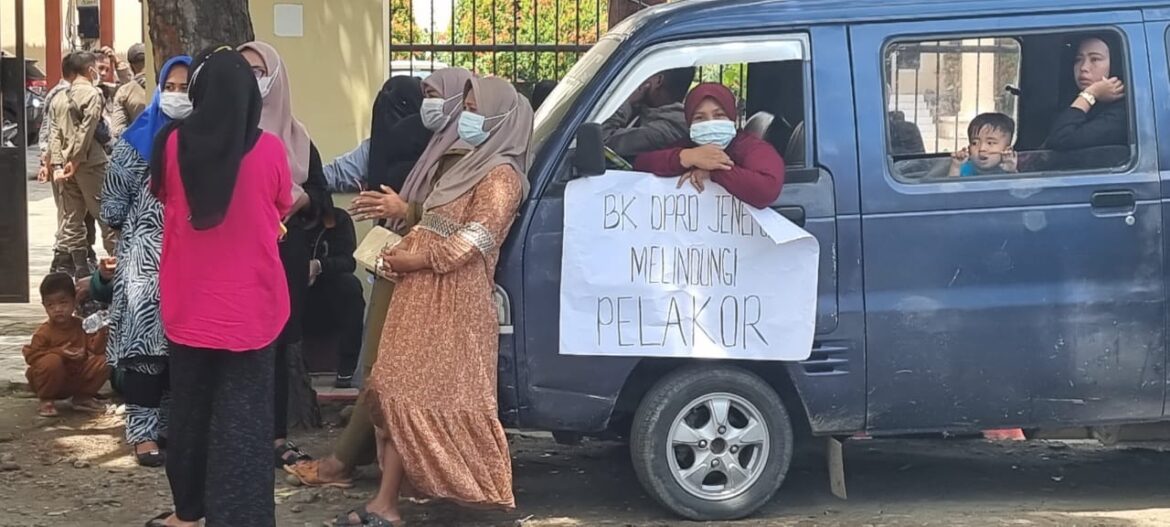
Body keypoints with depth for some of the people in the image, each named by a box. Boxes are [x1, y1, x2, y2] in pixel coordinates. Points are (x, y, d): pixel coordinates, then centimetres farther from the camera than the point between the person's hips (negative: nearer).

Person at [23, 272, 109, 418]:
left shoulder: (81, 326, -1)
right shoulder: (44, 332, -14)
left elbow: (96, 349, -4)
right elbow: (31, 355, -17)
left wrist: (102, 333, -23)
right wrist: (59, 352, -26)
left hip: (78, 380, 5)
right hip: (54, 382, -5)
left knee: (103, 361, -12)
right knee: (52, 361, -37)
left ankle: (82, 397, 8)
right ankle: (45, 401, -11)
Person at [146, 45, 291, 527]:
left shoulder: (172, 142, -7)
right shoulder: (270, 149, -11)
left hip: (189, 301, 2)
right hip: (250, 301, -2)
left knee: (189, 406, 17)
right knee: (243, 412, 4)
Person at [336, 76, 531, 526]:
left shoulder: (502, 175, -7)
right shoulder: (471, 167, 23)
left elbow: (474, 239, -18)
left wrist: (417, 259, -13)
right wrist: (400, 252, 6)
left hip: (454, 302, -9)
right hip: (422, 297, 9)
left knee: (415, 393, -8)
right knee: (400, 392, 4)